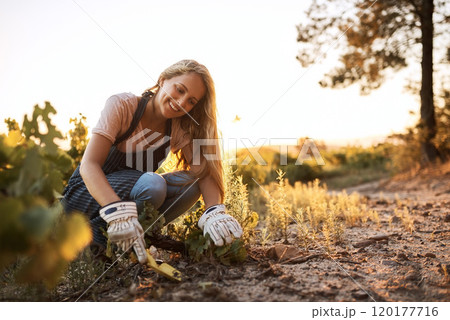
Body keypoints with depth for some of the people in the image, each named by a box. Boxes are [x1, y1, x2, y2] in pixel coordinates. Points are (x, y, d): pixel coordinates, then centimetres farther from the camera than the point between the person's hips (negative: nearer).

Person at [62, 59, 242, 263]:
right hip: (87, 191, -5)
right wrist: (118, 212, -47)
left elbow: (204, 172, -17)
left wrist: (215, 212, -38)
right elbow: (89, 165, -29)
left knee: (189, 183, -20)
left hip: (133, 190, 5)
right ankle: (98, 237, -13)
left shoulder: (180, 128, -5)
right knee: (152, 184, -33)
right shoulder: (122, 106, -20)